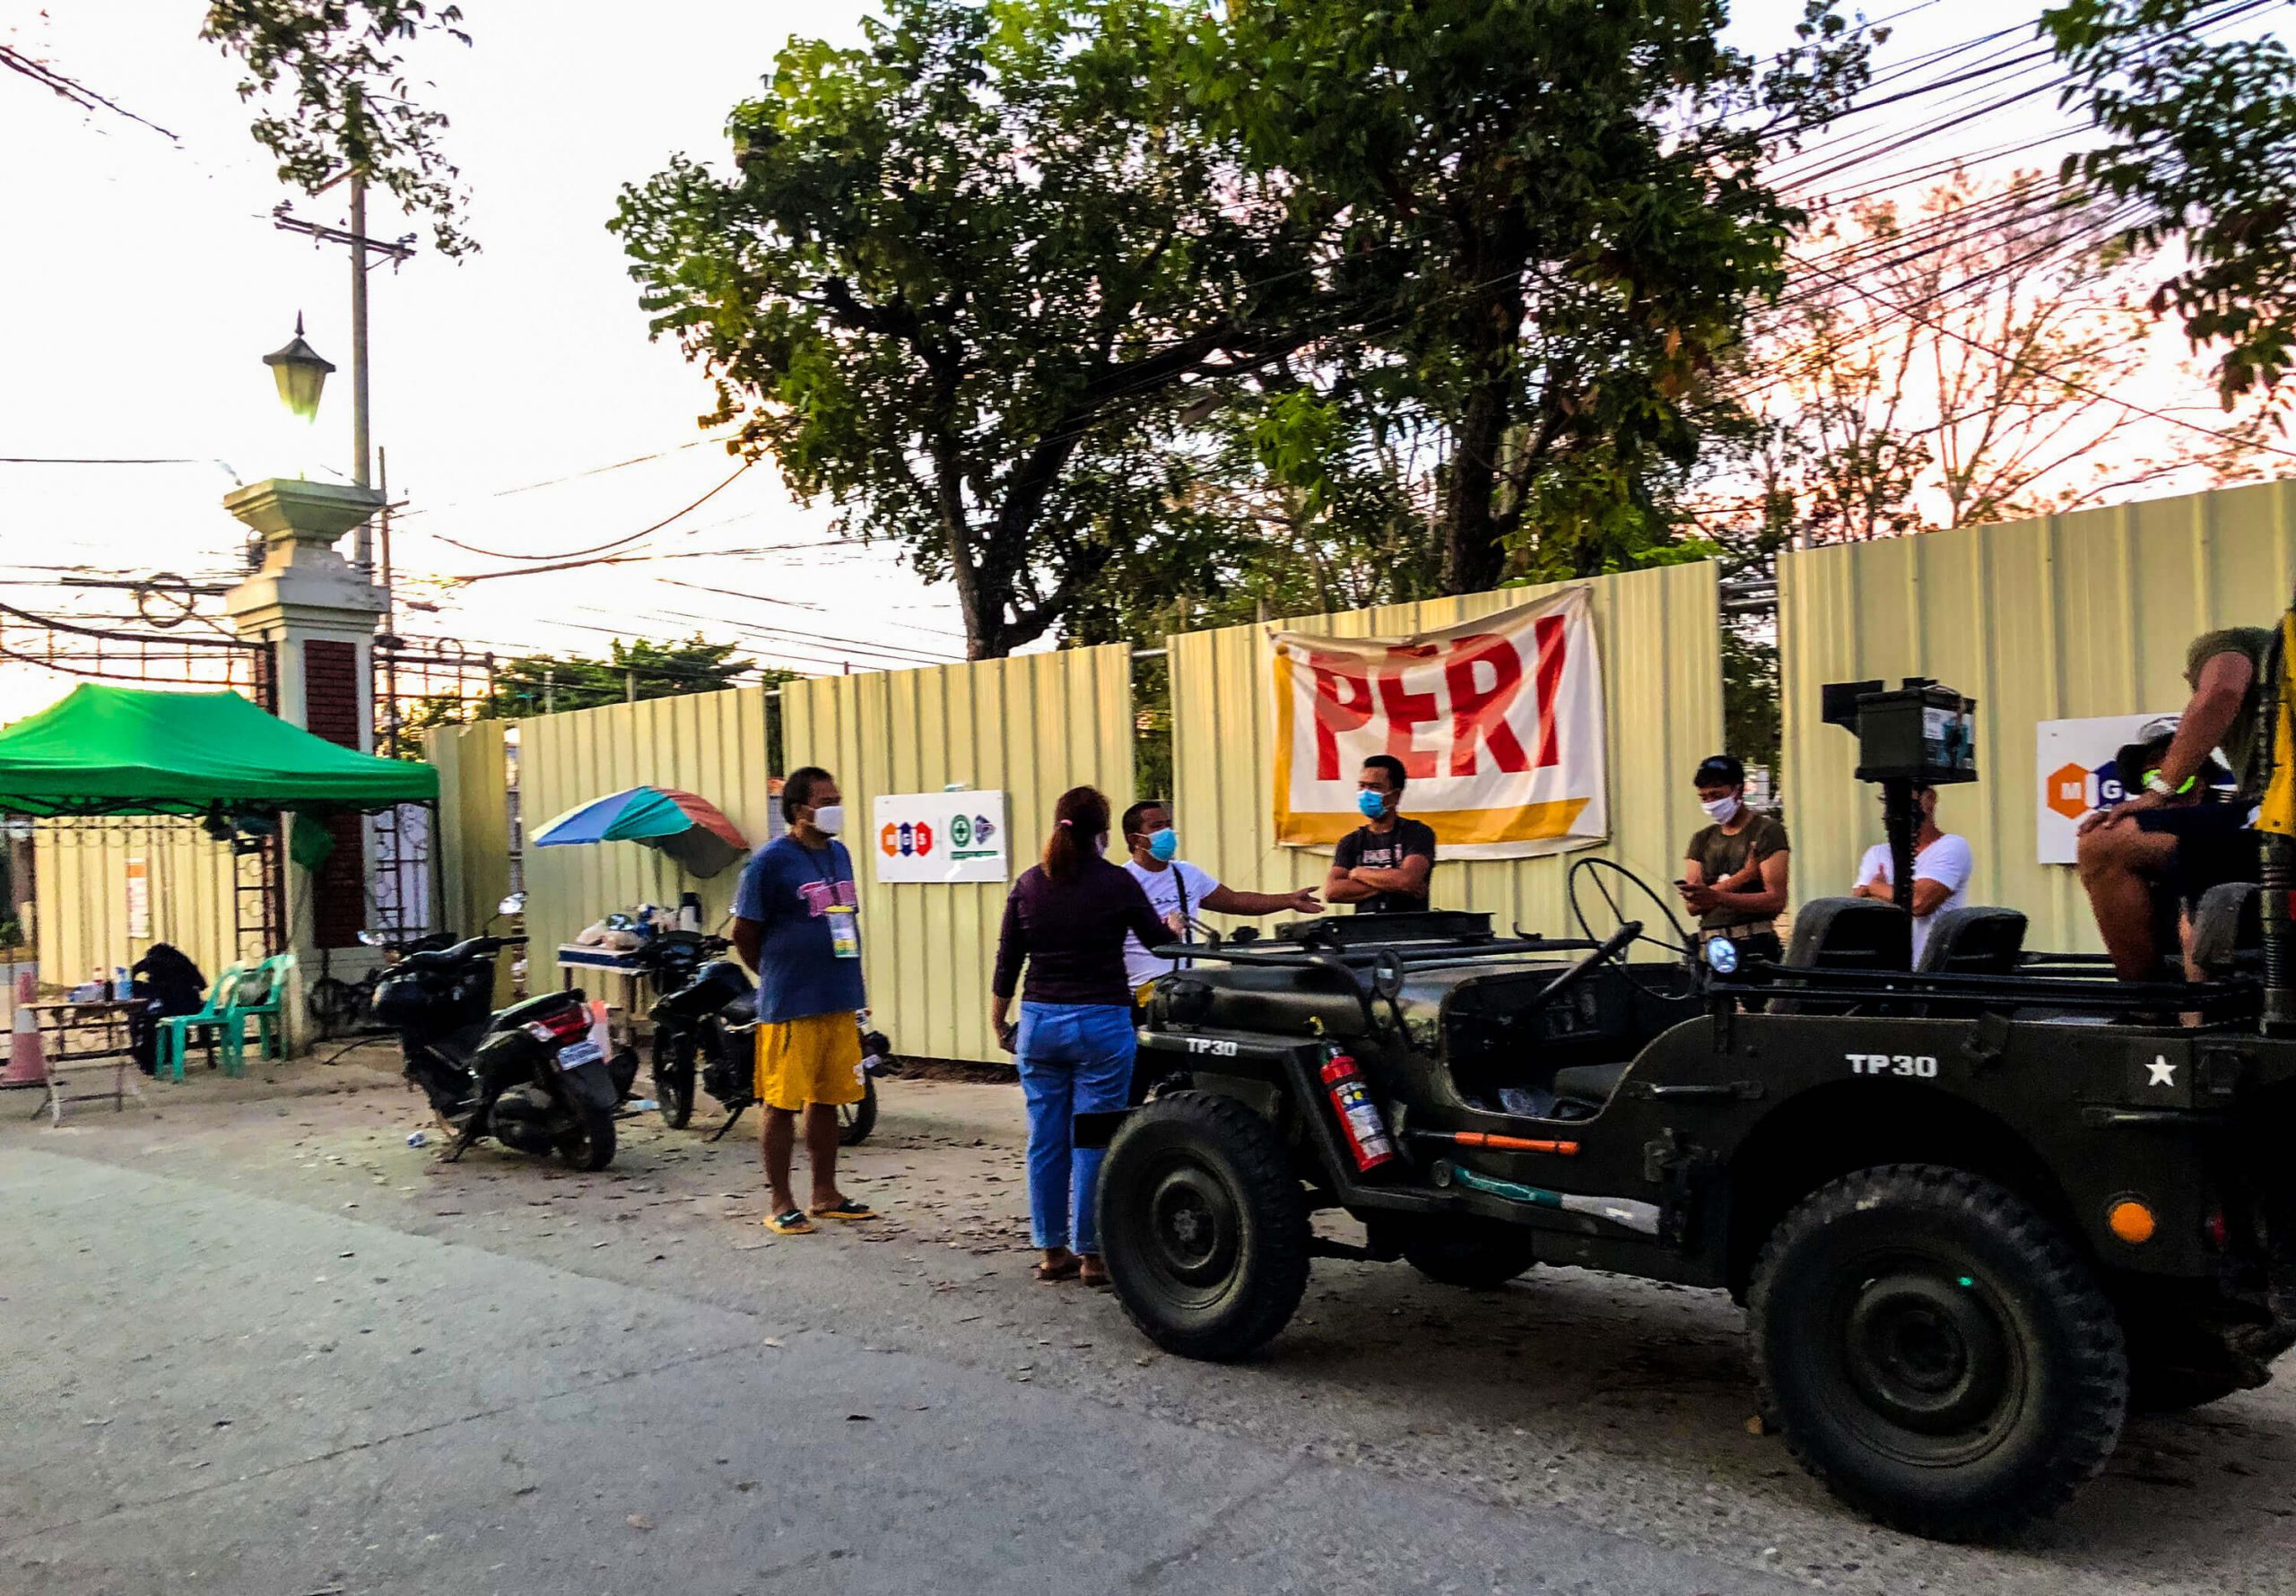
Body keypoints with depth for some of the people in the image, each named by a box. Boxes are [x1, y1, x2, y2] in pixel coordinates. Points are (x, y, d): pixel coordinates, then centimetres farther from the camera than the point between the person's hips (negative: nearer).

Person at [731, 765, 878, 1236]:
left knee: (827, 1100, 14)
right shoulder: (771, 860, -11)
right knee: (781, 1103, 2)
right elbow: (744, 933, -7)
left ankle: (826, 1195, 25)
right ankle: (780, 1203, 11)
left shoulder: (839, 854, 11)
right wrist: (777, 978, 4)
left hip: (840, 1003, 7)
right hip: (789, 1008, -7)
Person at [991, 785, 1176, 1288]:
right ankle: (1092, 1254, 9)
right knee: (1093, 1141, 3)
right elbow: (1159, 941, 9)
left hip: (1040, 1022, 4)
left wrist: (999, 1024, 17)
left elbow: (1006, 965, 6)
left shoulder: (1029, 883, 3)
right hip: (1101, 1024, -4)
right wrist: (1175, 926, 31)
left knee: (1045, 1140, 10)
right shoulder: (1116, 883, -6)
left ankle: (1052, 1251, 19)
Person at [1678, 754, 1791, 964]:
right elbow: (1692, 905, 3)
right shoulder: (1702, 839, 16)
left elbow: (1776, 901, -11)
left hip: (1755, 948, -5)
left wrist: (1717, 896, -24)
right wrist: (1743, 876, -9)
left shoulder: (1767, 830, 1)